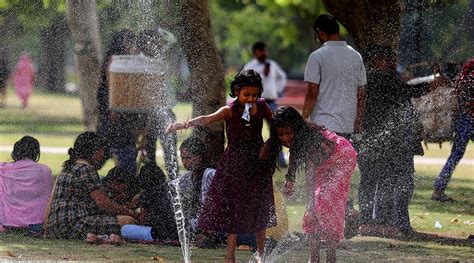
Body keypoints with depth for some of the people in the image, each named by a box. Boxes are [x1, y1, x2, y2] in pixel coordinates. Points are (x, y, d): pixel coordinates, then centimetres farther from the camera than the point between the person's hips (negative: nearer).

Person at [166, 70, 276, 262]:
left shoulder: (261, 107, -1)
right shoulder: (230, 111, -14)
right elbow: (208, 119, -30)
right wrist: (185, 124, -47)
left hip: (257, 162, 4)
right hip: (235, 164, -4)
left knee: (259, 208, 10)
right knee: (233, 207, -2)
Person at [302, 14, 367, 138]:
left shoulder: (317, 56, -7)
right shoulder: (356, 56, 9)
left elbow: (312, 93, -11)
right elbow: (361, 95, 11)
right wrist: (357, 126, 16)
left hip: (322, 124, -5)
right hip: (347, 126, 5)